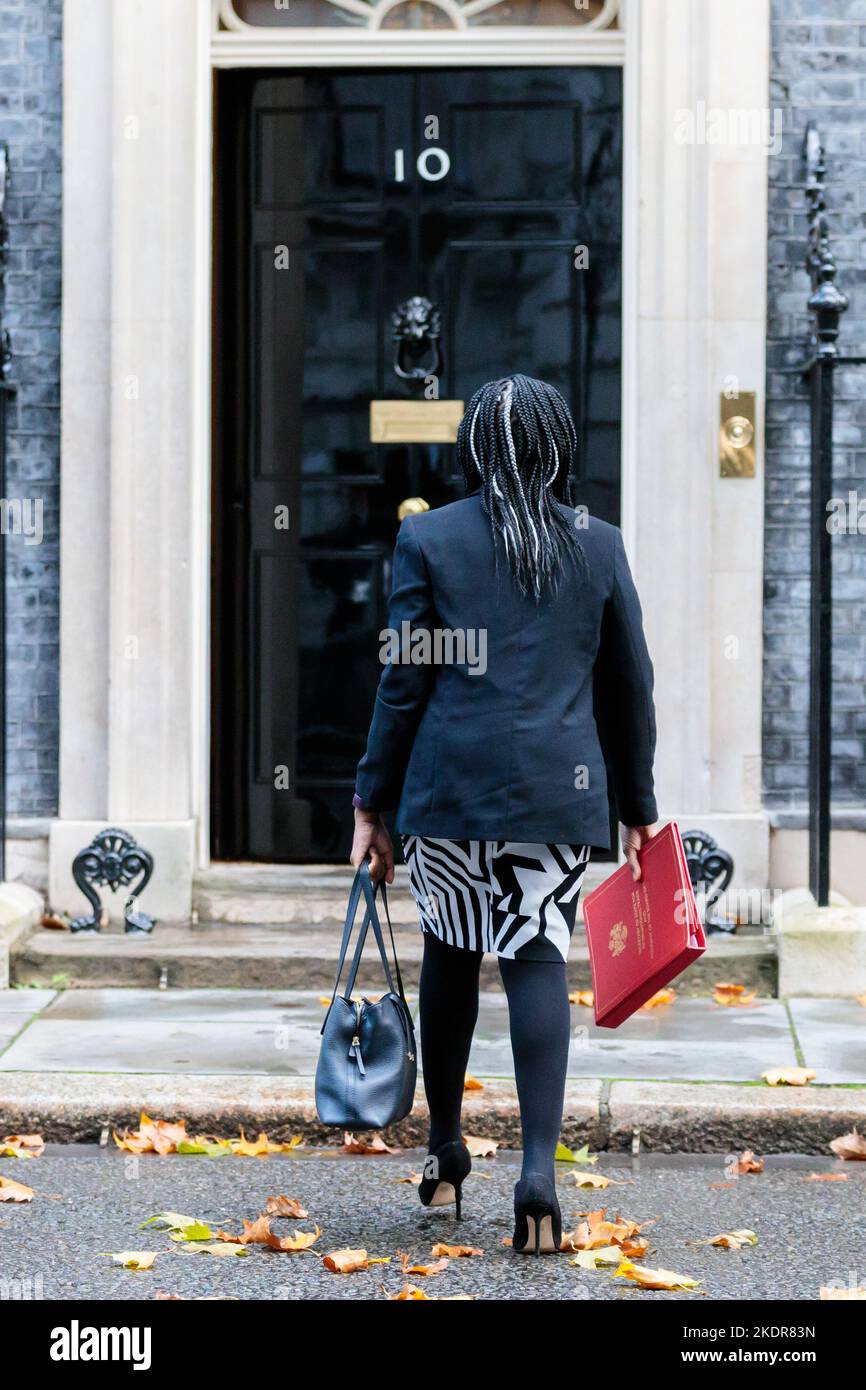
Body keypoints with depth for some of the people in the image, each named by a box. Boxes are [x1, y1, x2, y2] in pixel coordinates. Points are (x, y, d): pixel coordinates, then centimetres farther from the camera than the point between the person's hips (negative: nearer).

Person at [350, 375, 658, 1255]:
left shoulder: (428, 538, 1)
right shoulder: (599, 545, 6)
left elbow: (404, 683, 0)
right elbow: (628, 690, 11)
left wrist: (373, 803, 7)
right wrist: (637, 809, 20)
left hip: (447, 785, 0)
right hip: (558, 789, 0)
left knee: (450, 953, 15)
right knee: (538, 960, 0)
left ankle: (444, 1151, 25)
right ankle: (539, 1165, -15)